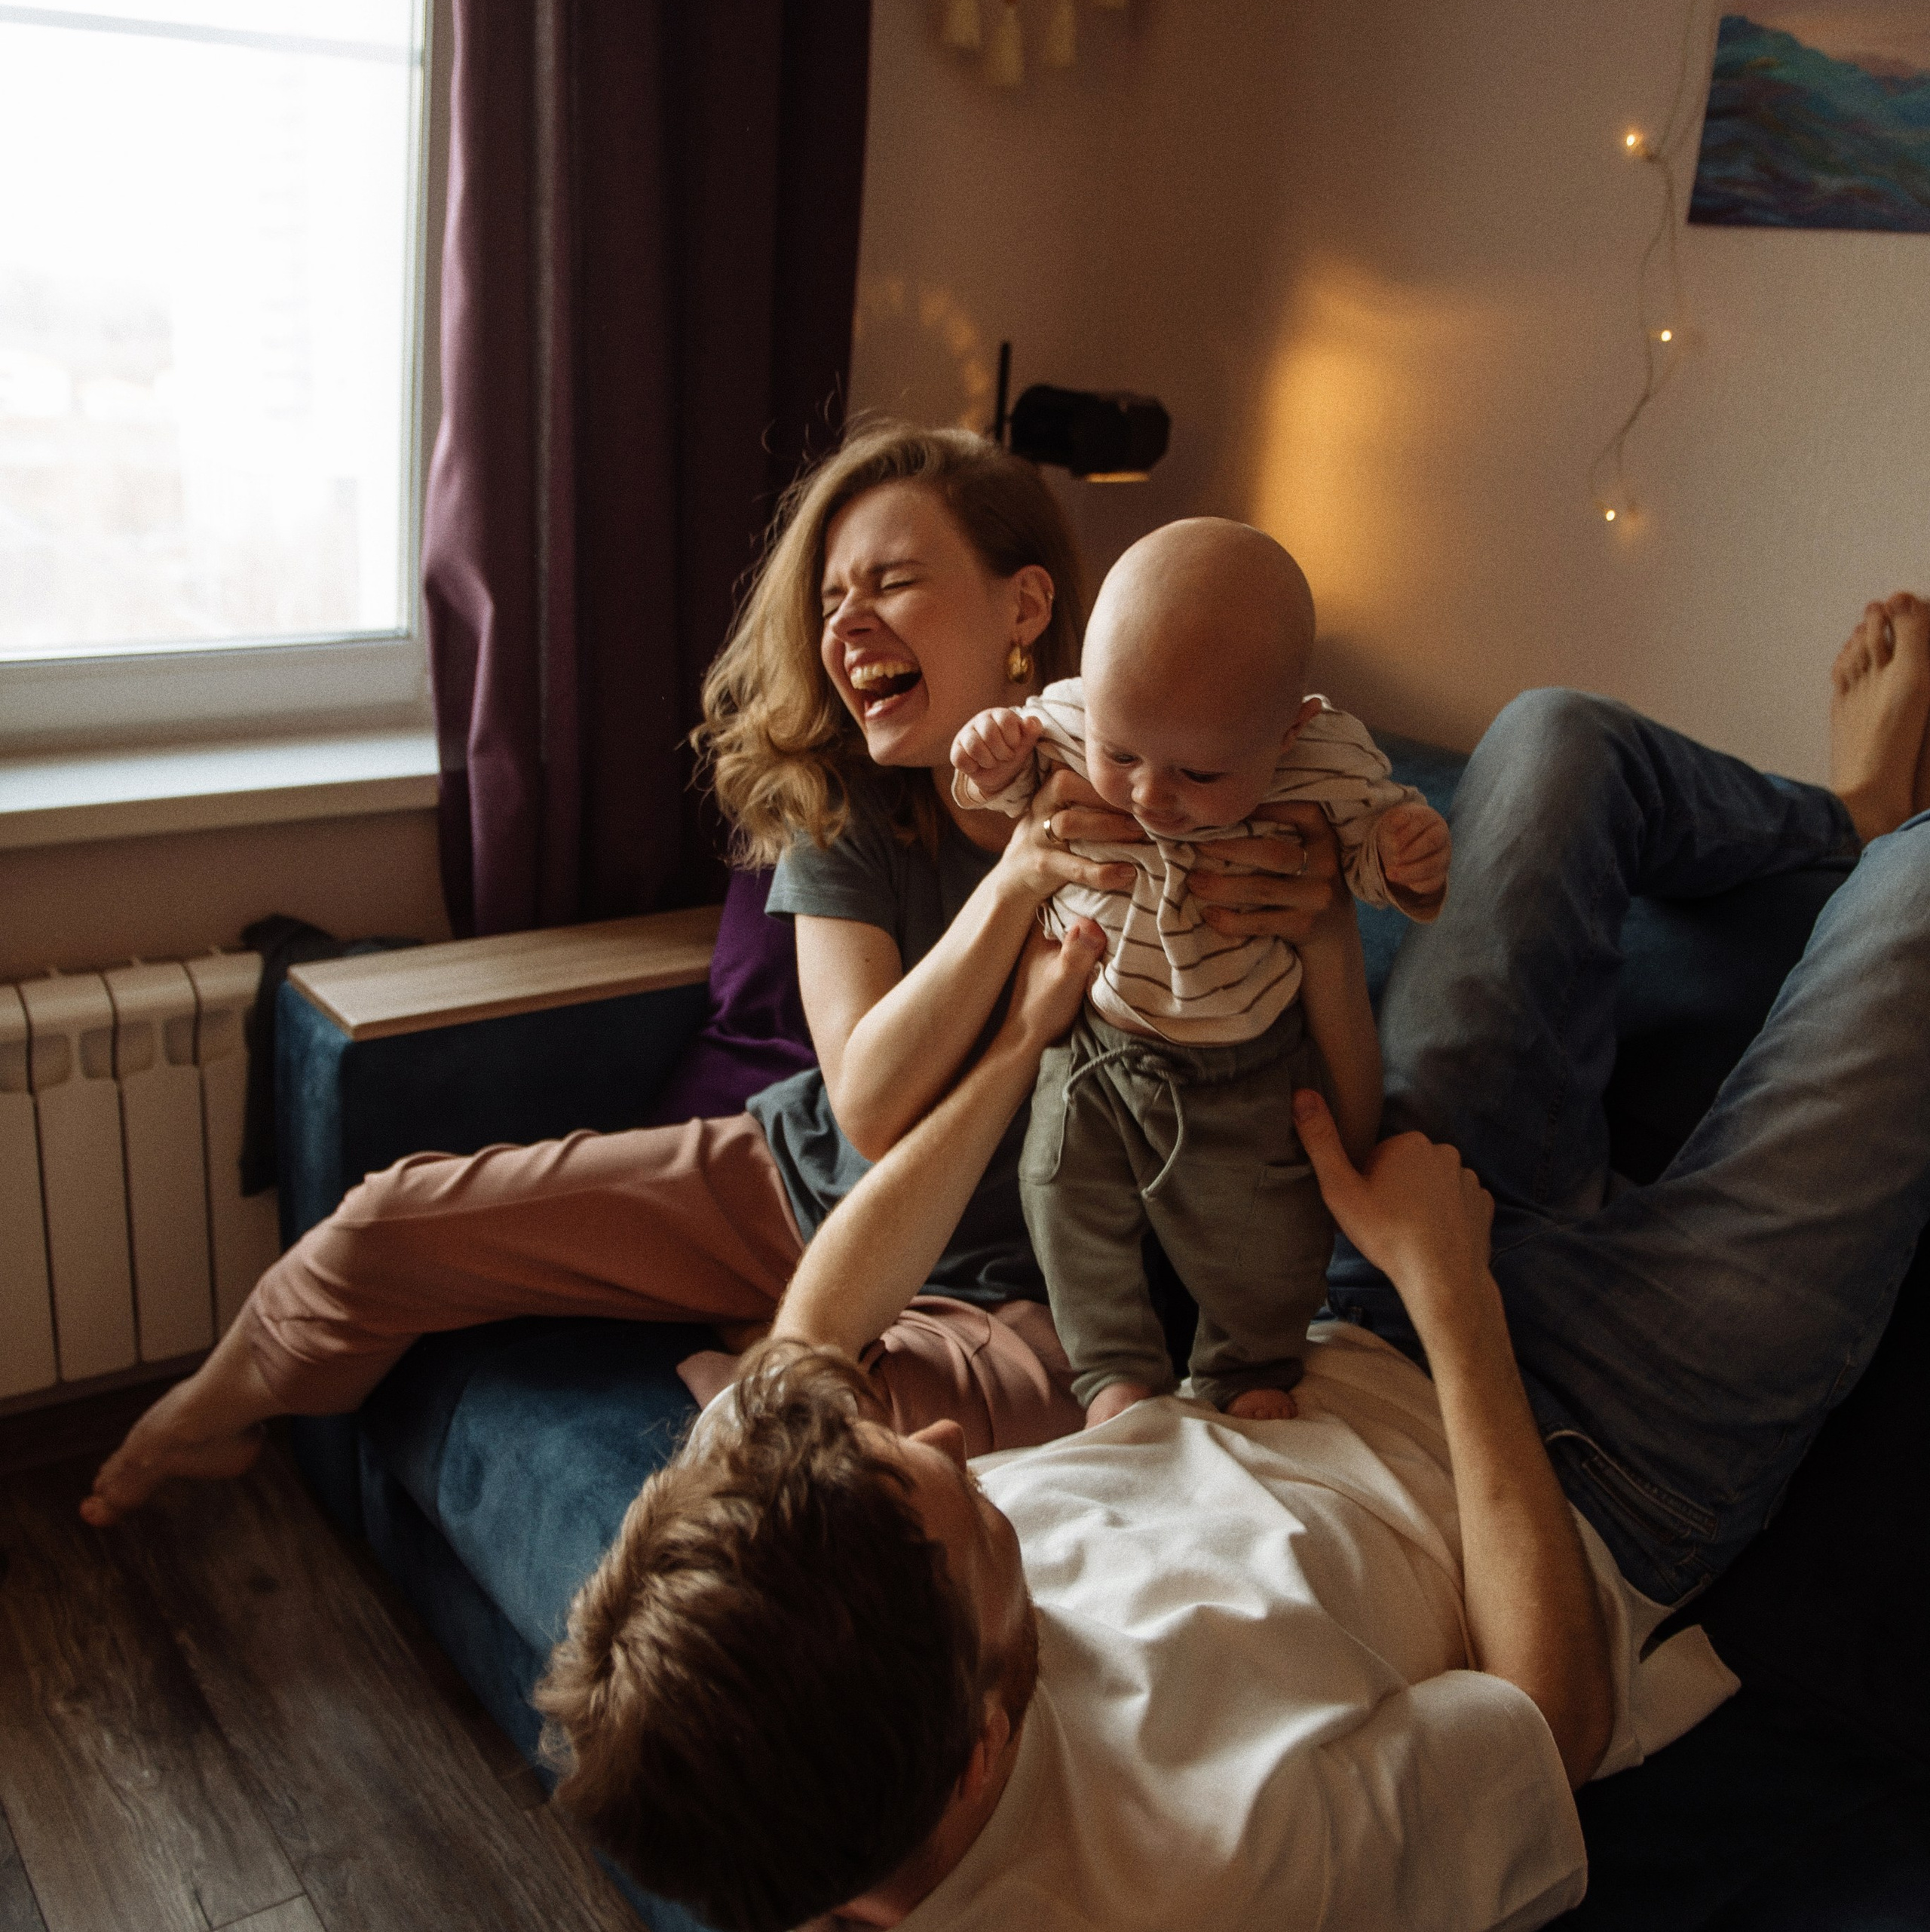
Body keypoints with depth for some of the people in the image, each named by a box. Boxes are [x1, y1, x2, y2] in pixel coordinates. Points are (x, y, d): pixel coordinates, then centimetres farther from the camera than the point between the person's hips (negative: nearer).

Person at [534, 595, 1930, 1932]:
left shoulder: (721, 1583, -26)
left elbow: (809, 1335, -6)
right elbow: (1563, 1710, -24)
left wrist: (1022, 1044, -7)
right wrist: (1448, 1284, -22)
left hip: (1362, 1353, 5)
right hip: (1597, 1471, -5)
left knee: (1560, 739, 5)